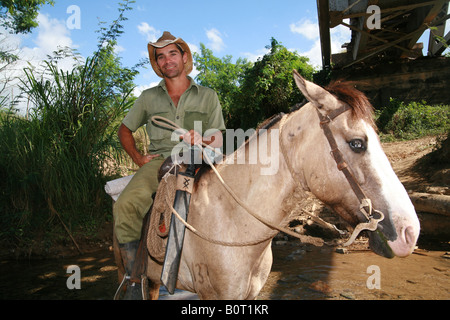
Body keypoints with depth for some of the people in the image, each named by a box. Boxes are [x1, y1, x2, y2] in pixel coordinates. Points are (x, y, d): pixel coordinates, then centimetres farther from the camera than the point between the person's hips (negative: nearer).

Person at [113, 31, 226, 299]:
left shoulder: (208, 96, 14)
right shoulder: (149, 97, 18)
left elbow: (218, 140, 9)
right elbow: (125, 129, 27)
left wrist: (201, 143, -15)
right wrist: (138, 157, 9)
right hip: (158, 161, 1)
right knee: (125, 206, -29)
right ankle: (134, 281, -14)